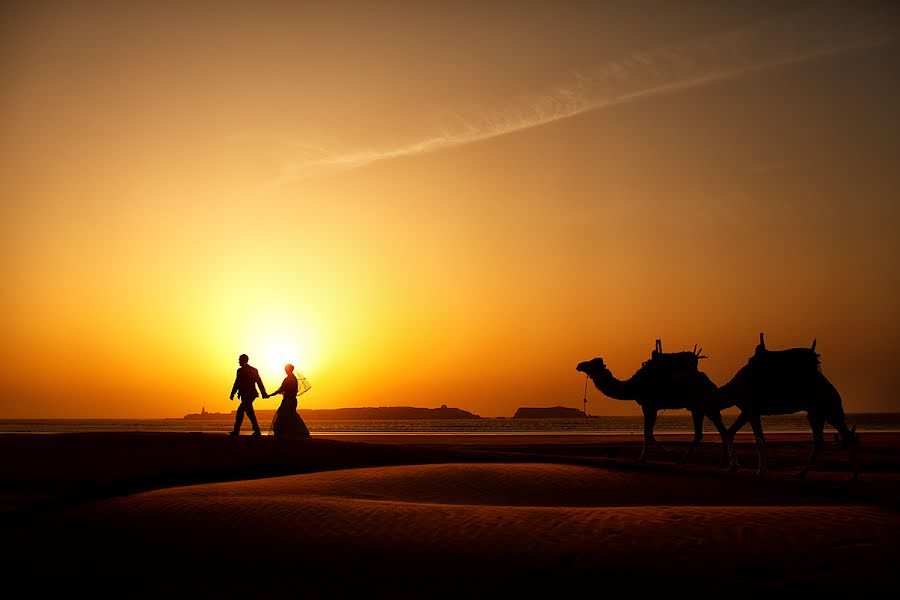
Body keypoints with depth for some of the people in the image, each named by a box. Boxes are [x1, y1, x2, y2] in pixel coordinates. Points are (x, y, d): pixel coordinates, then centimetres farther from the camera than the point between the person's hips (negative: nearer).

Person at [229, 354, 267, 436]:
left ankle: (257, 431, -11)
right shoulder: (254, 370, 12)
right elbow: (259, 383, 10)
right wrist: (264, 394, 10)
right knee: (240, 412, 16)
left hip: (245, 395, -8)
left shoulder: (241, 370, -8)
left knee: (250, 413, -7)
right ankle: (236, 431, 18)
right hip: (251, 394, 8)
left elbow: (237, 384, -12)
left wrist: (232, 394, -7)